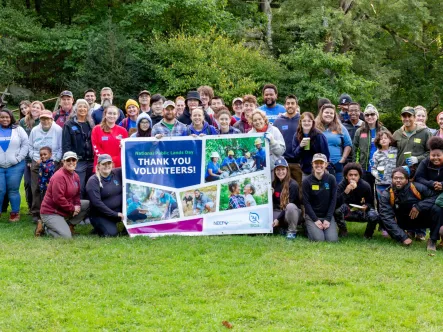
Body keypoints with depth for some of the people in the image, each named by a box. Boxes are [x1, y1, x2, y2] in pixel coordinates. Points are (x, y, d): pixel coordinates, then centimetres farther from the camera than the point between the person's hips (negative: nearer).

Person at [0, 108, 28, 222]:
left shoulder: (18, 129, 5)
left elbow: (25, 144, 1)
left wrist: (19, 158, -8)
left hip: (15, 166, -1)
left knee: (13, 191, 3)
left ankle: (15, 213, 13)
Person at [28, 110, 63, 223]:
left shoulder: (58, 130, -3)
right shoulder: (34, 130, 9)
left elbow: (61, 148, -3)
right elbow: (30, 147, 14)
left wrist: (54, 160, -10)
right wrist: (36, 159, 0)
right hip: (37, 163, 3)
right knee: (36, 189, 1)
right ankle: (36, 213, 8)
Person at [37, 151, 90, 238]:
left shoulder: (75, 176, 8)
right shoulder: (59, 176, -21)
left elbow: (77, 193, 14)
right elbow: (58, 198, -25)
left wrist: (77, 205, -8)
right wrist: (72, 208, -17)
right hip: (51, 212, -9)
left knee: (88, 204, 1)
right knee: (66, 237, -23)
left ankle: (69, 225, 5)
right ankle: (45, 227, 1)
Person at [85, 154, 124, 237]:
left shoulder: (117, 173, 4)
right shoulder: (93, 181, -11)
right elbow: (97, 203, -18)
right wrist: (115, 214, -20)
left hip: (119, 211, 5)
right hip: (100, 215, -5)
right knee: (111, 233, -26)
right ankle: (99, 226, 8)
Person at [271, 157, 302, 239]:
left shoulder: (293, 184, -15)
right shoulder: (274, 184, 2)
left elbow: (289, 205, -18)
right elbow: (273, 203, 6)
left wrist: (278, 219, -23)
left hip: (292, 214, -5)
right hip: (279, 212, 5)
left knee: (290, 206, -39)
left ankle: (292, 231, -18)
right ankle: (283, 228, 8)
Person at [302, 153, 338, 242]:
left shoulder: (331, 179, -2)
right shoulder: (307, 181, -5)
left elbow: (333, 200, -2)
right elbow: (306, 202, -6)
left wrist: (328, 219, -10)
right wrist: (315, 220, -14)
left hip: (327, 215, 1)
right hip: (312, 215, -1)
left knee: (332, 239, -18)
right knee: (318, 238, -22)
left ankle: (326, 228, 15)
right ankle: (309, 228, 12)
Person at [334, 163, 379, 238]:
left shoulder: (365, 186, -14)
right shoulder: (341, 186, -18)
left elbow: (371, 203, 0)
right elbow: (336, 204, -33)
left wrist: (366, 206, -25)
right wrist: (346, 191, -46)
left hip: (362, 212, 1)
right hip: (347, 213, -1)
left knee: (374, 216, -31)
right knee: (337, 209, -34)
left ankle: (368, 233, 4)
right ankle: (343, 230, -5)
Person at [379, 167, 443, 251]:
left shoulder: (417, 187, -20)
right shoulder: (387, 195, -20)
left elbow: (434, 196, -15)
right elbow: (387, 218, -27)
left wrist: (419, 206, -31)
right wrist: (403, 237, -36)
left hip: (421, 218, -3)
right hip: (404, 223, 3)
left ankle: (433, 240, -9)